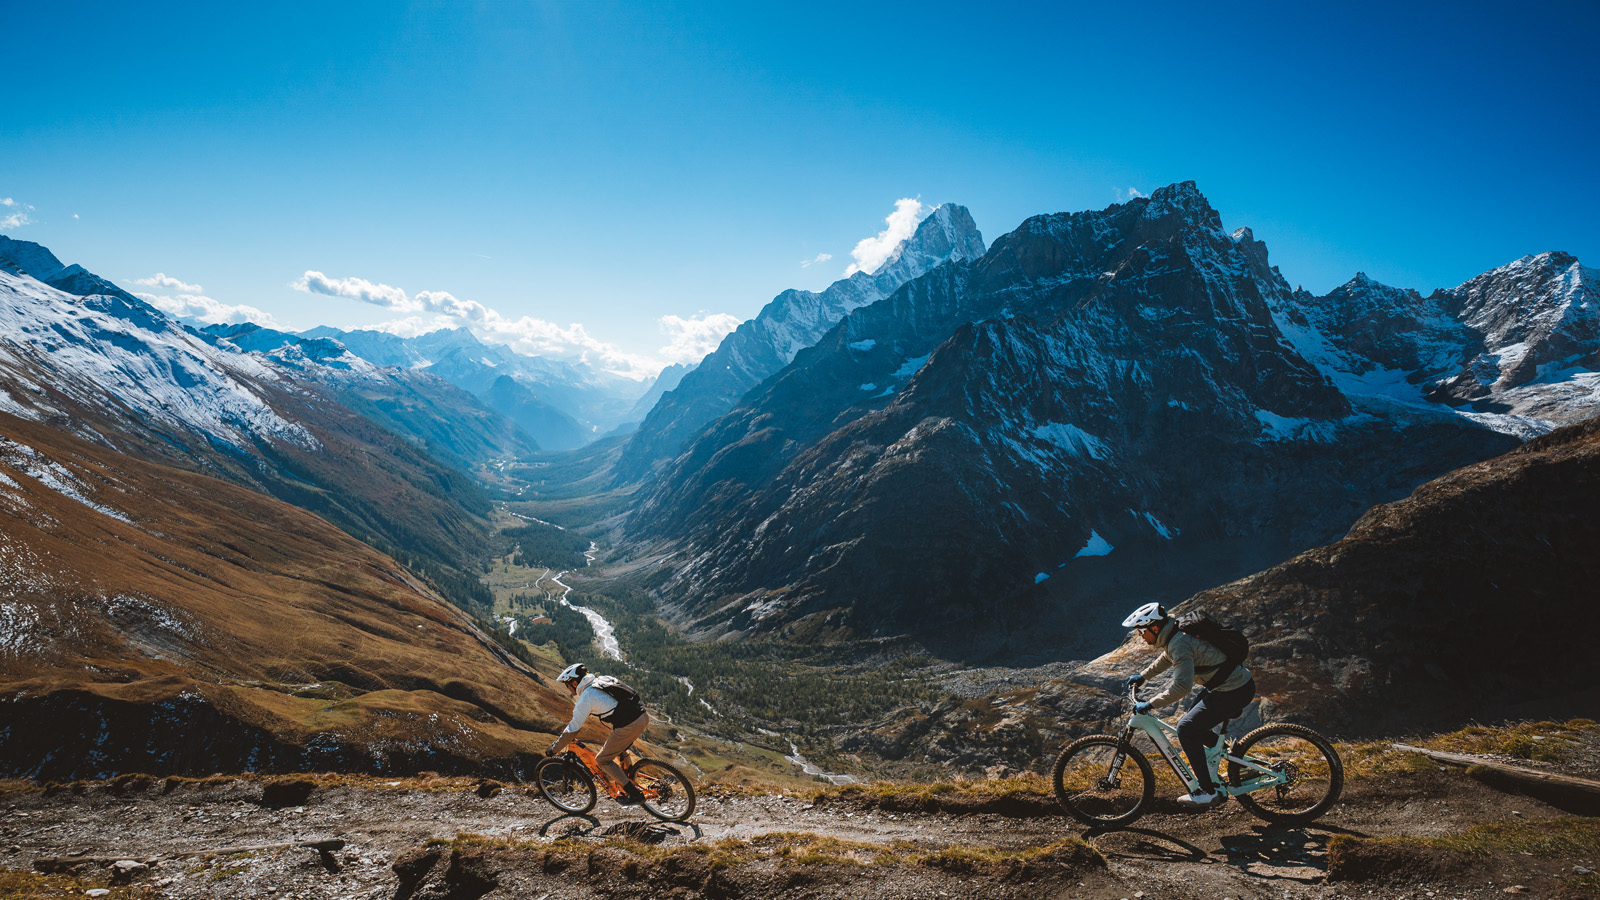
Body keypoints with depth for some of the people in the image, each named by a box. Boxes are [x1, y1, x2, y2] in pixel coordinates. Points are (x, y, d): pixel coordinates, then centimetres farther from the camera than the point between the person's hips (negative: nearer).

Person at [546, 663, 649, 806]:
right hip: (643, 716, 9)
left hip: (628, 727, -9)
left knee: (602, 760, 9)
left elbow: (573, 729, -4)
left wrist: (553, 749, 7)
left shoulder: (586, 697, -5)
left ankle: (635, 794, 9)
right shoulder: (600, 680, 19)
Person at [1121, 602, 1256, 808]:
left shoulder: (1180, 644, -24)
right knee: (1193, 726, 17)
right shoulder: (1175, 635, 6)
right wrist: (1143, 676, 31)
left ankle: (1209, 791, -4)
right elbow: (1167, 658, 29)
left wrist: (1150, 705, -27)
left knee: (1186, 729, -10)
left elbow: (1181, 686, -33)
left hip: (1234, 692, -10)